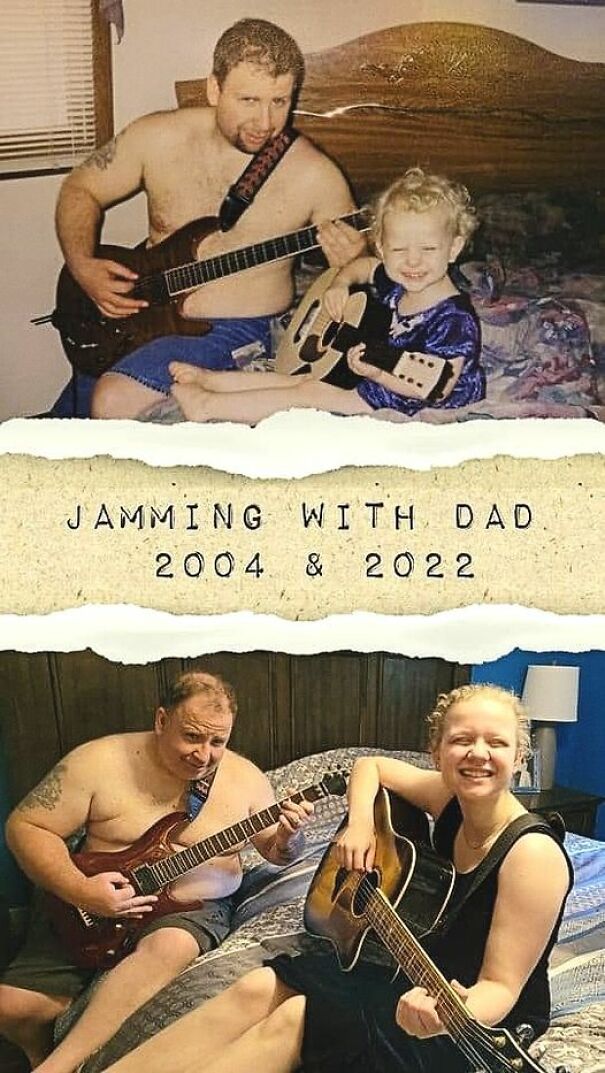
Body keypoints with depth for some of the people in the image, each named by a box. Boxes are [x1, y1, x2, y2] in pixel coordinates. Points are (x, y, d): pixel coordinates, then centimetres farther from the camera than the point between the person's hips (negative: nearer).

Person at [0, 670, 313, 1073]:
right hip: (89, 909, 0)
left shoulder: (245, 777, -1)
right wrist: (80, 891, -21)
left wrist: (288, 837, -17)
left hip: (194, 907, 0)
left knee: (170, 948, -35)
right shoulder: (99, 761, -10)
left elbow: (276, 852, 8)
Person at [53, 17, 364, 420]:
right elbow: (81, 189, 10)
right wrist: (83, 267, -6)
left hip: (239, 329, -4)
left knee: (114, 403, -24)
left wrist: (351, 262, -22)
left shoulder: (315, 176, -9)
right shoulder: (158, 137, -3)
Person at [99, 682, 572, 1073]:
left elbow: (500, 987, -25)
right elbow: (370, 766, 13)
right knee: (259, 989, -10)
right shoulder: (449, 799, -4)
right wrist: (359, 824, -6)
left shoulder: (532, 854, -25)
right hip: (417, 973, 7)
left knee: (296, 1016, -23)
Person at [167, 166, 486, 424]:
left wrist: (377, 374, -36)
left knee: (308, 392, -13)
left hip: (399, 403, -8)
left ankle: (208, 405, -5)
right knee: (301, 379, 9)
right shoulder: (394, 284, -1)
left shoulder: (454, 320, -26)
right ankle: (208, 379, 20)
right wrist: (340, 283, 0)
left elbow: (438, 390, -29)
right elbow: (362, 265, 22)